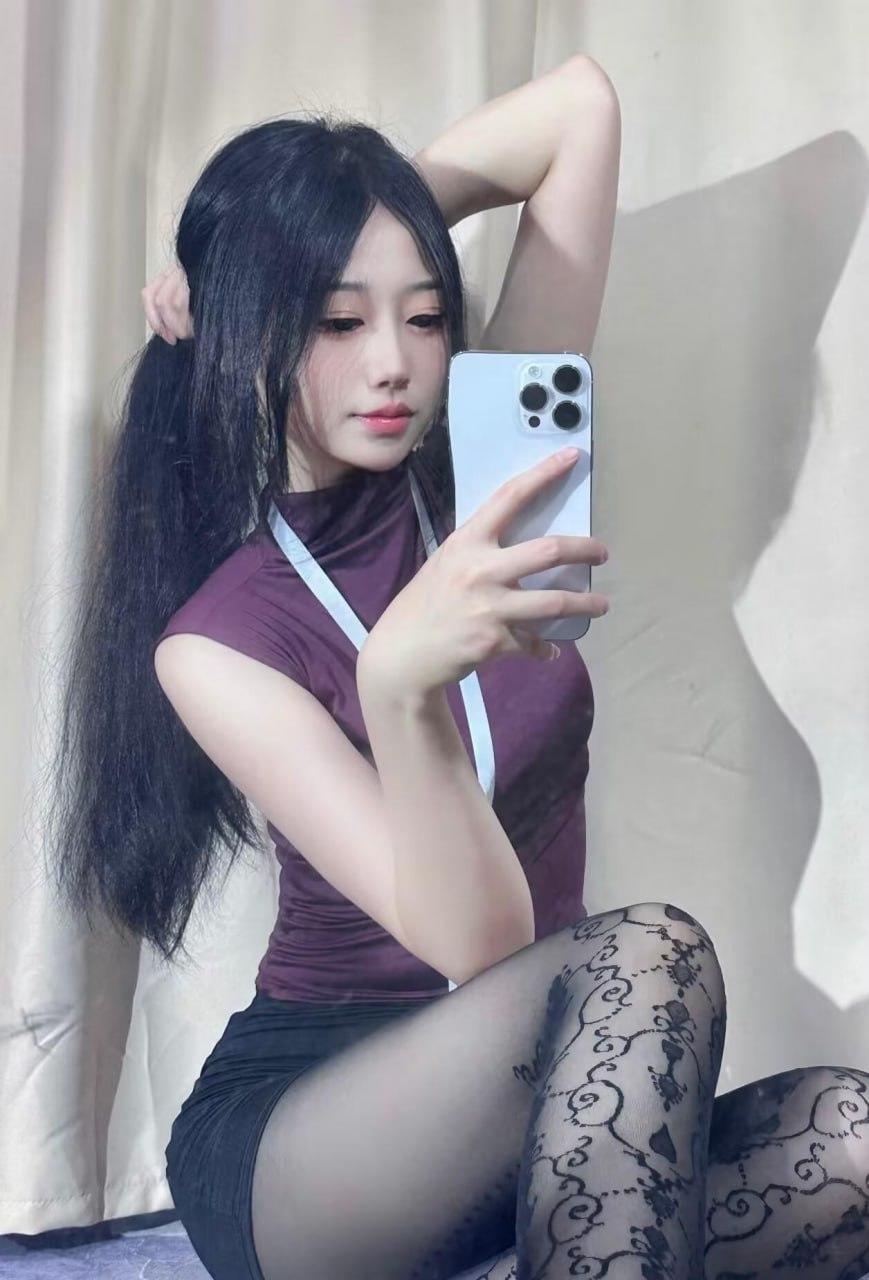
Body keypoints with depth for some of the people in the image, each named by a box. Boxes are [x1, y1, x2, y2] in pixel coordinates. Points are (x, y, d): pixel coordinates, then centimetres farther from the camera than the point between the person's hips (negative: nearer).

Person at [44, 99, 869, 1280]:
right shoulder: (216, 640, -10)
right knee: (645, 960, -34)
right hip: (294, 1127, -5)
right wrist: (398, 683, -40)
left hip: (536, 1110, 5)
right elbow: (478, 939, -23)